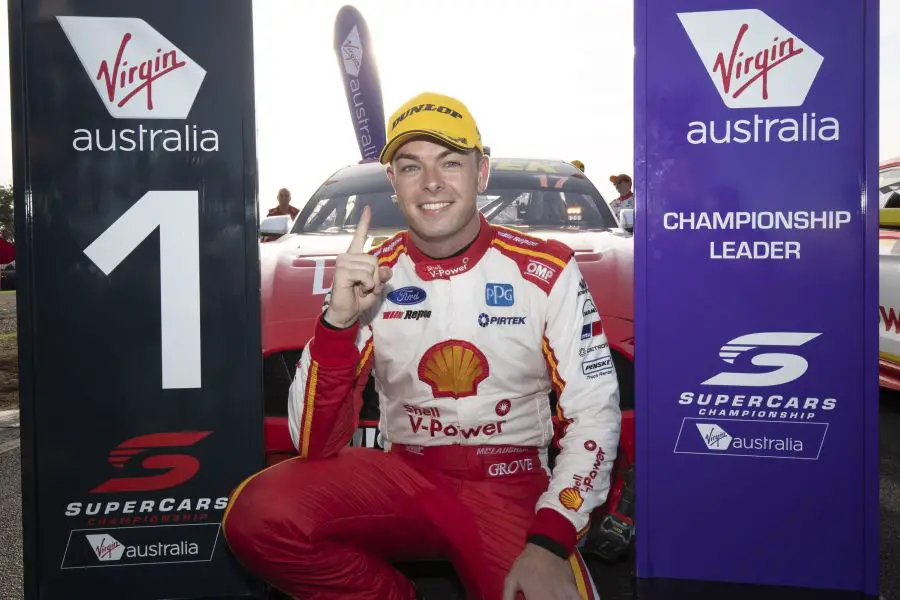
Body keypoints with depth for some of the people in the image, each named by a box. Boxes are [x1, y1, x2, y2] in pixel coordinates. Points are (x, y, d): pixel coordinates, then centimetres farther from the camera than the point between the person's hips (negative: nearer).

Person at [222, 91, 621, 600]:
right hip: (404, 477, 2)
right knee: (258, 515, -24)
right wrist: (338, 320, -24)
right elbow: (315, 446, -7)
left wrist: (549, 542, -19)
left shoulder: (547, 270, -6)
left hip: (512, 489, -1)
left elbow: (594, 411, -5)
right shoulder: (369, 277, -2)